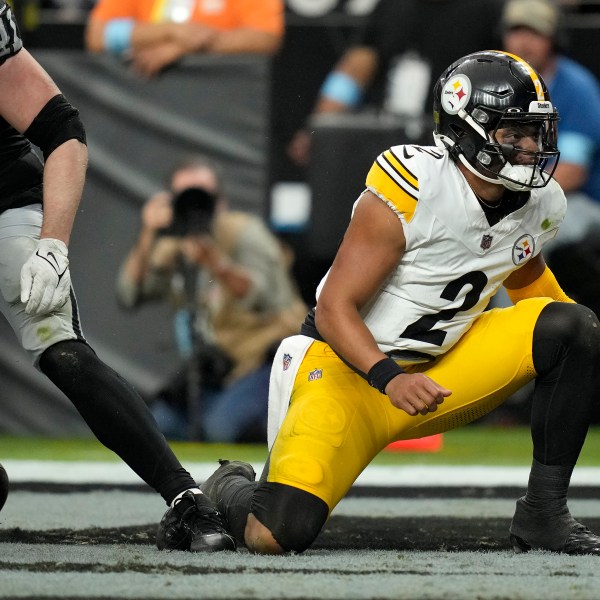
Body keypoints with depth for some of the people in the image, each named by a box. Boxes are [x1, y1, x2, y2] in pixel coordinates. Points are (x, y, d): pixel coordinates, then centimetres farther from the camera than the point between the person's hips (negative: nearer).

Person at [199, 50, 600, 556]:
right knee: (278, 534, -25)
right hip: (352, 364, -6)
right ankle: (230, 492, 14)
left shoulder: (540, 205, -2)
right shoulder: (411, 189, -23)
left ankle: (544, 512, -5)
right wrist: (390, 379, -35)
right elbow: (335, 309, -20)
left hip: (440, 371, 6)